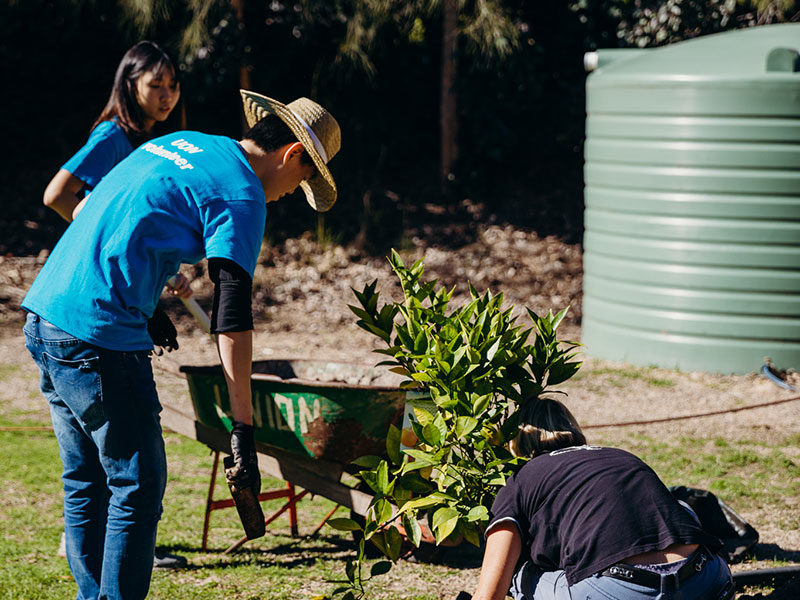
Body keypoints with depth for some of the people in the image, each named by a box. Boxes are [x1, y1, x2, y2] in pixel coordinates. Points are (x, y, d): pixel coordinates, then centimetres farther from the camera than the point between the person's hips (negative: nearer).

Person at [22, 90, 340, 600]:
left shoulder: (176, 144, 19)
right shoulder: (241, 193, -7)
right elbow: (232, 317, -15)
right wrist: (244, 426, -15)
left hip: (44, 315, 9)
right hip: (98, 333, -9)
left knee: (87, 481, 16)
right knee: (138, 485, -1)